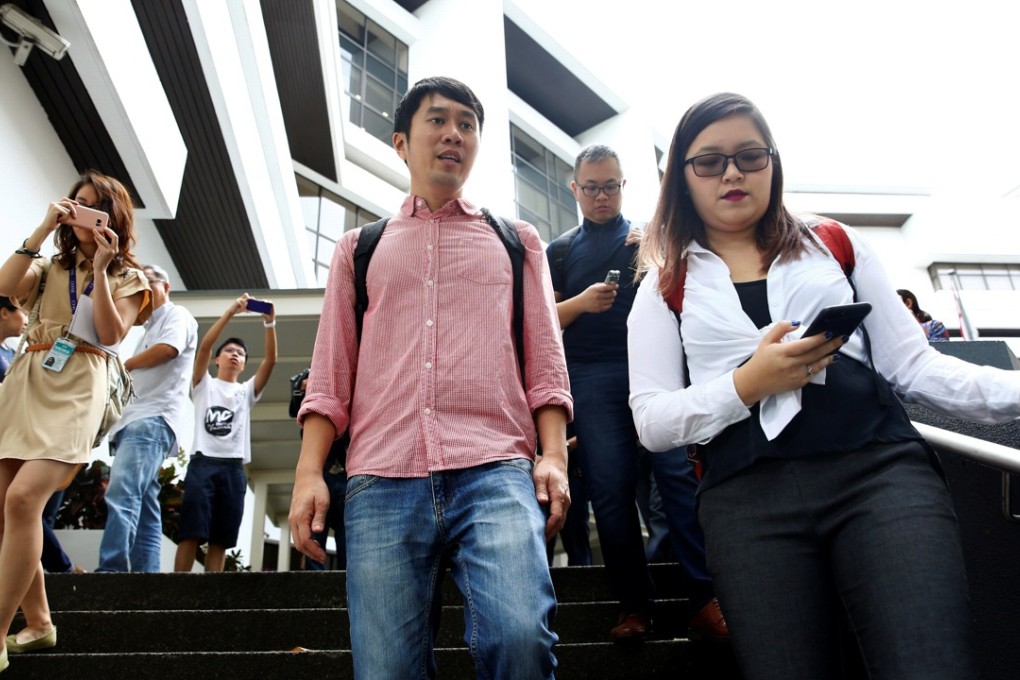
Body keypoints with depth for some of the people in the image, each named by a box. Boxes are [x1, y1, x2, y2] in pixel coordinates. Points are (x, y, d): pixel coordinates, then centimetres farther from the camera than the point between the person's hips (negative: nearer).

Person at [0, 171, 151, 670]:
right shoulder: (48, 267, 20)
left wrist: (100, 269, -11)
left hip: (75, 390, -5)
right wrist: (42, 229, -1)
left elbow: (111, 335, -6)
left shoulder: (127, 277, 10)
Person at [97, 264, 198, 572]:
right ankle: (144, 574, 2)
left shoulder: (177, 315, 6)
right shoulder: (151, 328, 32)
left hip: (153, 418, -10)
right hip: (135, 419, 10)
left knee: (121, 493, -25)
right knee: (143, 504, 3)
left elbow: (167, 349, -14)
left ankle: (112, 570, -33)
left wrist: (122, 366, -1)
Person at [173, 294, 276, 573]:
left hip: (234, 469, 3)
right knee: (191, 532, -11)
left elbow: (271, 360, 7)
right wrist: (231, 311, -9)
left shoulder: (246, 392, 22)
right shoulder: (204, 384, 16)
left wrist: (270, 323, -6)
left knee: (221, 539, -2)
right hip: (203, 463, -3)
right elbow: (204, 345, -1)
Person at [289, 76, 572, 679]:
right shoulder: (359, 249, 21)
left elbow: (545, 362, 12)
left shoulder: (518, 240, 19)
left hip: (497, 472, -1)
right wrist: (309, 472, 3)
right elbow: (331, 375, 14)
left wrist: (555, 455, -2)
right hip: (382, 482, 2)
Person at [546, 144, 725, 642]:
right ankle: (633, 604, 9)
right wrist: (579, 303, -10)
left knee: (679, 472, -10)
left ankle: (707, 599, -4)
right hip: (592, 378, 1)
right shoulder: (559, 251, 17)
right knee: (609, 489, 0)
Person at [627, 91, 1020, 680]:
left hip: (879, 467, 1)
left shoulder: (838, 246, 15)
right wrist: (748, 384, -11)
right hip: (748, 498, 0)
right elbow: (652, 423, 2)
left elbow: (911, 365, 12)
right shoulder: (666, 287, 11)